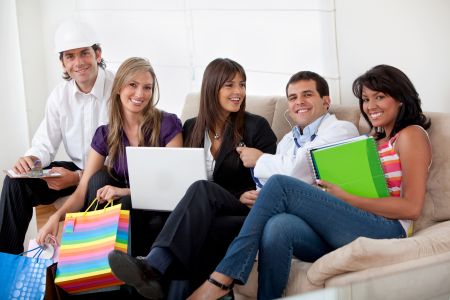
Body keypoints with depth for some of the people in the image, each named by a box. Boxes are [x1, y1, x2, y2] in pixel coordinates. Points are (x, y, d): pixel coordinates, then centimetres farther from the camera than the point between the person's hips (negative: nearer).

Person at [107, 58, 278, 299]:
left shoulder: (256, 127, 7)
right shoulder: (192, 127, 17)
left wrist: (246, 196, -16)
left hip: (244, 213, -3)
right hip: (200, 215, 3)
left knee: (202, 189, -38)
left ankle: (153, 265, -58)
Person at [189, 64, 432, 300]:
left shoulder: (411, 134, 6)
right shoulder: (376, 140, 31)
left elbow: (412, 207, -6)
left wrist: (346, 199, -8)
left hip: (388, 231, -6)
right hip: (352, 233, 6)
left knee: (281, 185, -20)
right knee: (278, 227, -28)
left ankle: (221, 280, -23)